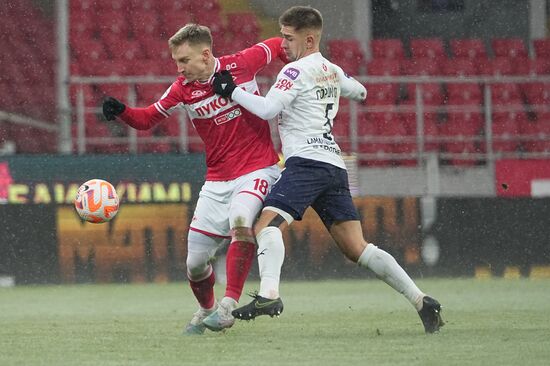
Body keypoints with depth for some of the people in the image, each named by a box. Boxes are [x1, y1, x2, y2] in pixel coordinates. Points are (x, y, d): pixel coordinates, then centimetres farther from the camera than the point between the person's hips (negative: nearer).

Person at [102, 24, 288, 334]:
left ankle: (228, 306, -32)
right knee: (196, 263, 2)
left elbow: (278, 46, 9)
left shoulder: (242, 64, -8)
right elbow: (148, 119, 3)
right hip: (217, 180, 4)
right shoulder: (183, 89, -2)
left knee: (240, 220, -35)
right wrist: (121, 111, -15)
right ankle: (206, 311, 34)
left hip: (258, 170, -4)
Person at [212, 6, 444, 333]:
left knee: (268, 224, -21)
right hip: (335, 167, 8)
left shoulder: (296, 70, -3)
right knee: (357, 248, 7)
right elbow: (359, 92, 40)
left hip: (306, 161, -8)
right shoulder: (332, 71, 22)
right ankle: (421, 301, 2)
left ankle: (269, 294, -43)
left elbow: (268, 109, -13)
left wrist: (231, 90, -4)